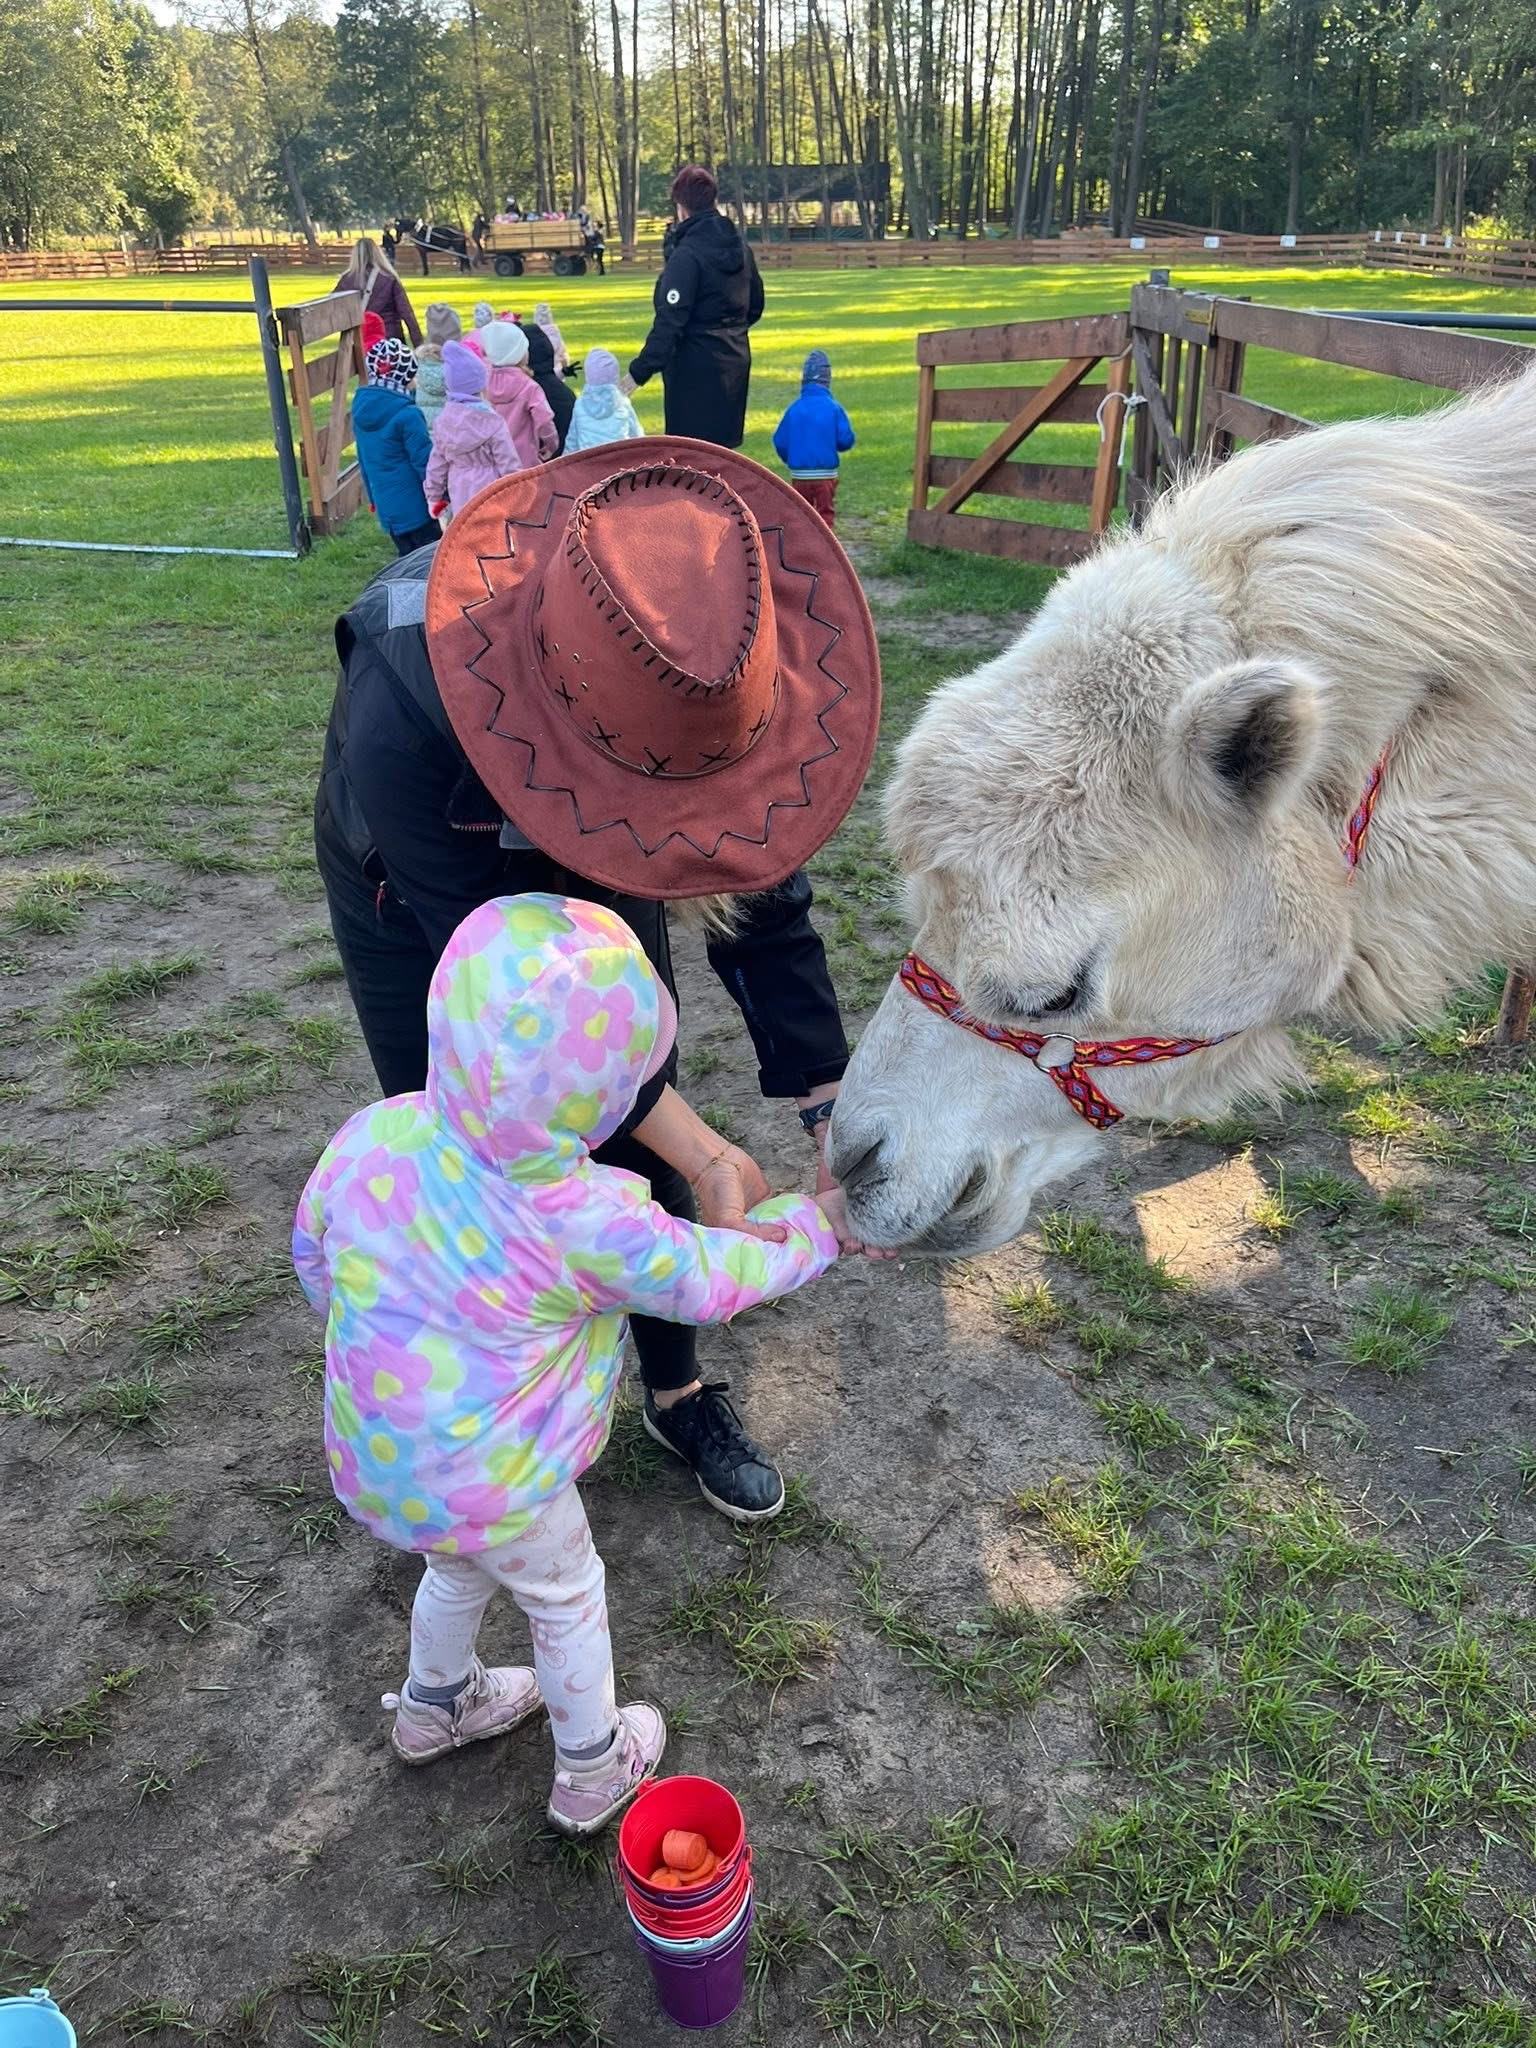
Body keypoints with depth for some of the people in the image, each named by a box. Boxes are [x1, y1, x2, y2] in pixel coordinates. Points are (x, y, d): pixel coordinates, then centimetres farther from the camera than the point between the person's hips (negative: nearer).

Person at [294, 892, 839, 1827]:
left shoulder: (376, 1134, -18)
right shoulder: (587, 1222, -31)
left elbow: (312, 1246, 0)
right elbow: (709, 1279, -15)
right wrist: (809, 1227, 1)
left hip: (371, 1458, 6)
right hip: (494, 1490, -6)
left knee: (461, 1567, 35)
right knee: (566, 1599, 24)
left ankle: (433, 1706, 62)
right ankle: (593, 1771, 47)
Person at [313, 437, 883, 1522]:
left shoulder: (708, 677, -33)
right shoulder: (402, 716, -44)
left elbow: (763, 905, -22)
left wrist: (841, 1118, -26)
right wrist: (706, 1155, -35)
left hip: (592, 873, 3)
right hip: (420, 896, -2)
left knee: (646, 1141, 7)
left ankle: (678, 1390, 31)